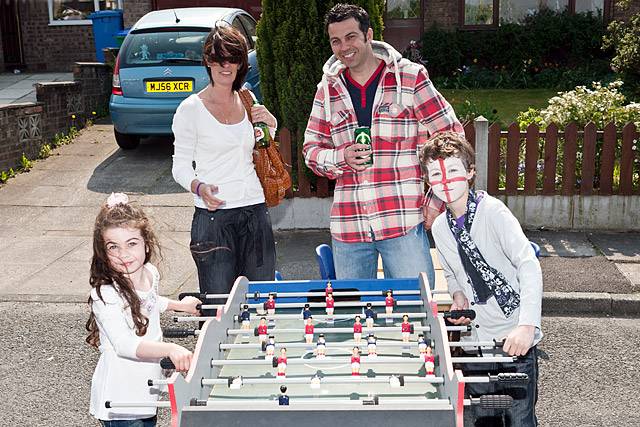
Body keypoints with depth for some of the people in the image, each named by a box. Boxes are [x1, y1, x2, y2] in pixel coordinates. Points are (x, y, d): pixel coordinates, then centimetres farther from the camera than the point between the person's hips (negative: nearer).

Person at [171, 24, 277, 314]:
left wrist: (270, 126, 4)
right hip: (213, 215, -5)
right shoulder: (191, 108, -3)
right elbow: (180, 167, -2)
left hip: (255, 211, 5)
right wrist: (200, 187, -22)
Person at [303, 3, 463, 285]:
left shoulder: (410, 77, 1)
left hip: (404, 222, -3)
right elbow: (312, 149, 14)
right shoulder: (328, 89, 10)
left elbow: (450, 135, 3)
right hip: (347, 226, 3)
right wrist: (342, 158, -8)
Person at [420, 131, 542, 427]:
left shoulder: (492, 211, -15)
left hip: (515, 338, -5)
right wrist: (458, 297, -2)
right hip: (475, 339, 5)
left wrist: (527, 325, -33)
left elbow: (528, 265, -23)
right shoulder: (440, 228, 4)